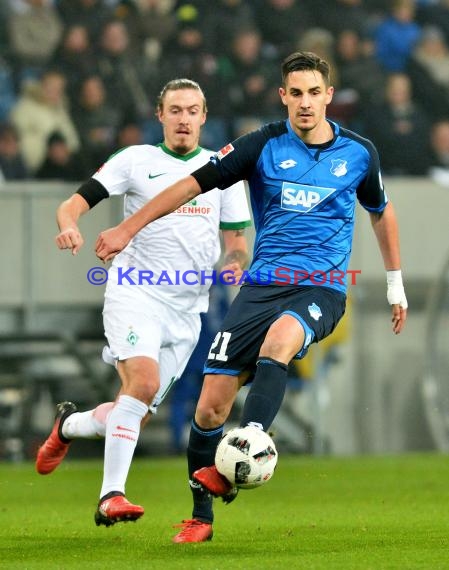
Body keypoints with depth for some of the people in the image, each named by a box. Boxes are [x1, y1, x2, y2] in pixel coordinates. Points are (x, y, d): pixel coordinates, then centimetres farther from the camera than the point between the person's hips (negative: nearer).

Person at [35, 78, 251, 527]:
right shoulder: (136, 160, 3)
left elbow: (236, 240, 14)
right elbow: (74, 204, -2)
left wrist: (235, 263, -9)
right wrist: (69, 226, -25)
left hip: (187, 307, 4)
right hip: (135, 294, -4)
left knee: (136, 413, 4)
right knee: (143, 382, -28)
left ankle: (69, 425, 35)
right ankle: (111, 496, -26)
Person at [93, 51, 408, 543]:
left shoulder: (359, 153, 5)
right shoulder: (265, 146, 1)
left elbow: (381, 211, 23)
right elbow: (194, 184, 4)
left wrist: (395, 284, 28)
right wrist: (127, 229, 3)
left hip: (321, 290, -1)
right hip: (262, 285, 1)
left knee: (279, 339, -38)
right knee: (210, 407, -6)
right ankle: (201, 517, 14)